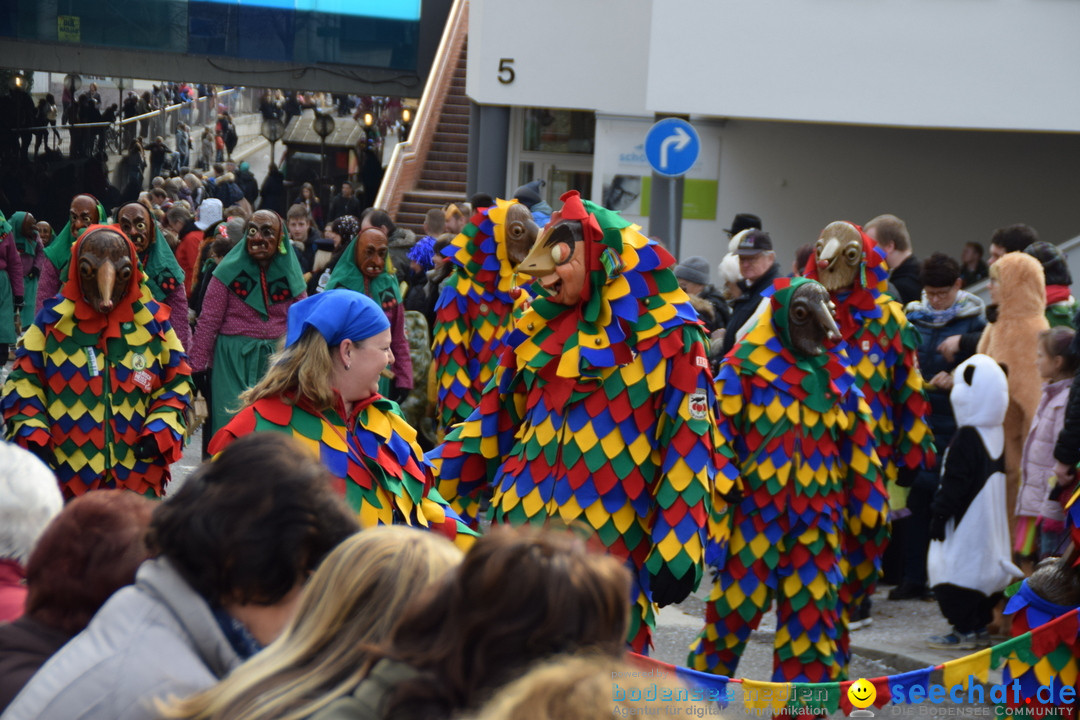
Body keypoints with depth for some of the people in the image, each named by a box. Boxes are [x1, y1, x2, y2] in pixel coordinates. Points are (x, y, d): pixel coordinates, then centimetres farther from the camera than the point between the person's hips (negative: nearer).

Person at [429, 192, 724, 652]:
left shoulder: (667, 336, -5)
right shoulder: (540, 325, 12)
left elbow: (690, 444, -7)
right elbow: (497, 414, 20)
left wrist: (677, 548, -13)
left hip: (613, 542, -5)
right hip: (520, 523, 5)